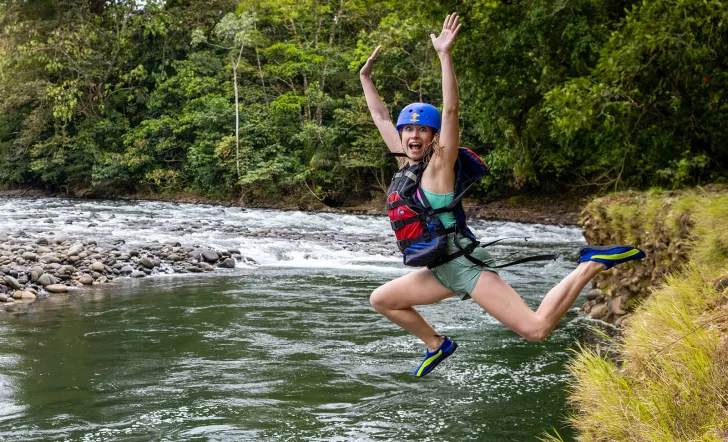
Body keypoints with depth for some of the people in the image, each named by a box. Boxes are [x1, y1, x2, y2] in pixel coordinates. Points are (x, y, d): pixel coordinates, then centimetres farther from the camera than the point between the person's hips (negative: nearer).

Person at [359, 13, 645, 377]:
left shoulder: (440, 163, -10)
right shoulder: (406, 162, 9)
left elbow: (451, 110, -24)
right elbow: (380, 118, 20)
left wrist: (445, 54, -29)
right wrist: (365, 78, 24)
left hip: (466, 265, -8)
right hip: (443, 272, 8)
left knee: (536, 329, -19)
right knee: (380, 300, 20)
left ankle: (593, 264, -4)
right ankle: (437, 345, 32)